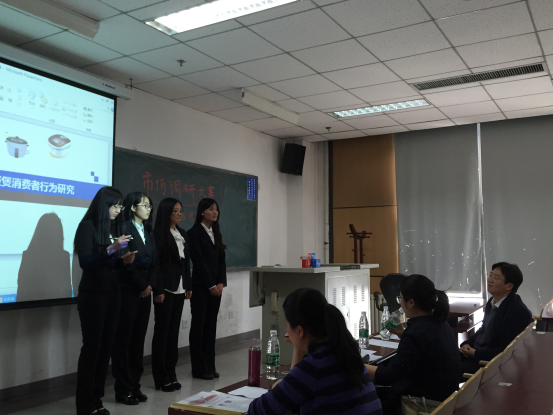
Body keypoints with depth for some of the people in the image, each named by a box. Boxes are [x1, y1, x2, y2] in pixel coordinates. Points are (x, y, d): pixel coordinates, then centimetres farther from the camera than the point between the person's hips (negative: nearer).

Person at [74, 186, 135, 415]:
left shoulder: (114, 227, 12)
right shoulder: (88, 226, -8)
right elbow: (85, 261, -16)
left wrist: (124, 260, -4)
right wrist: (111, 249, -24)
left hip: (112, 294, 7)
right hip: (93, 294, -7)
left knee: (106, 346, 7)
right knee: (92, 346, -4)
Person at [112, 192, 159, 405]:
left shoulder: (148, 231, 14)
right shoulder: (124, 228, -9)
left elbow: (153, 261, 11)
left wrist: (150, 285, -3)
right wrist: (142, 285, -9)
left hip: (145, 291, 7)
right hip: (128, 291, -7)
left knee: (138, 339, 10)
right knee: (124, 339, 1)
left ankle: (135, 385, 18)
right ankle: (123, 389, 9)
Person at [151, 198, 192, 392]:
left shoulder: (182, 234, 14)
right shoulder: (158, 234, -8)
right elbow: (155, 263, -13)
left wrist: (189, 286, 12)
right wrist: (158, 290, -17)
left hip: (179, 289, 7)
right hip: (166, 289, -7)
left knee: (174, 330, 9)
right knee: (162, 331, 0)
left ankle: (171, 373, 17)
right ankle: (161, 377, 8)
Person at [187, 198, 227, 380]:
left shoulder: (216, 233, 14)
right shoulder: (194, 233, -7)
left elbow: (221, 260, 11)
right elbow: (198, 261, -12)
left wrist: (220, 283, -2)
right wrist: (211, 285, -13)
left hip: (216, 286, 6)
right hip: (200, 286, -6)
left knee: (211, 325, 8)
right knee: (199, 325, 0)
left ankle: (210, 366, 15)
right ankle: (199, 368, 6)